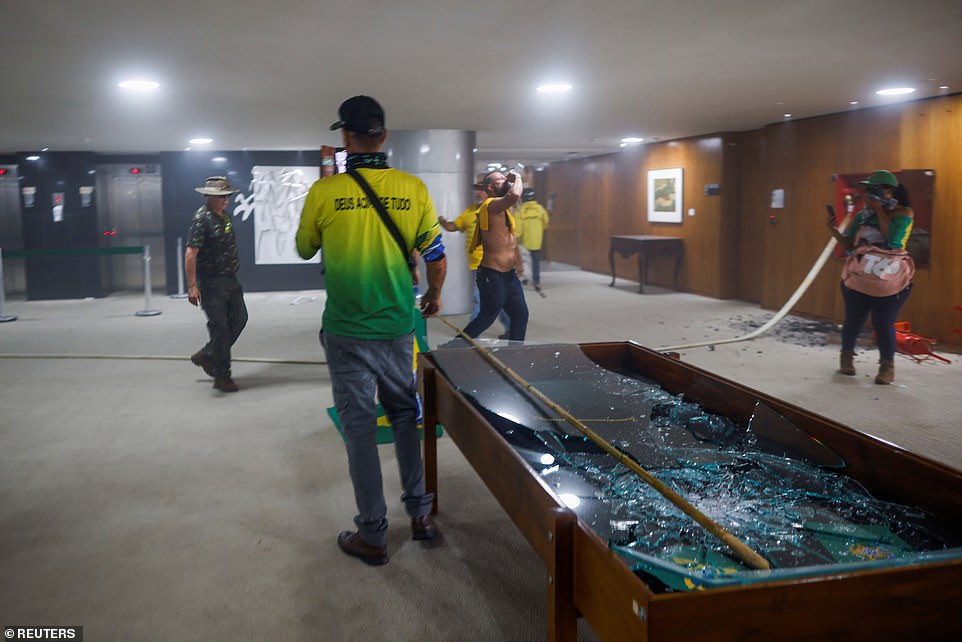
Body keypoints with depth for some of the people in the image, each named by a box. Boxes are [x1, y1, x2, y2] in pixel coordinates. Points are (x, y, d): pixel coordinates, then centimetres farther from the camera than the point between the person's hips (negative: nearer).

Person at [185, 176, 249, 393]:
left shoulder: (226, 216, 11)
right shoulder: (201, 219, -15)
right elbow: (191, 254, -20)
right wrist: (192, 286, -24)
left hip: (230, 279, 8)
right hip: (211, 282, -8)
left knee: (239, 319, 12)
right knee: (219, 326, -3)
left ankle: (207, 356, 27)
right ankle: (222, 376, 9)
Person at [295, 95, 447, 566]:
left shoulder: (324, 192, -9)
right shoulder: (413, 189, -5)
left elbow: (304, 249, 7)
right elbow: (435, 256, 3)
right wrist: (434, 295, 22)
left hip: (346, 332, -2)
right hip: (397, 328, 2)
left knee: (359, 427, 6)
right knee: (405, 415, 20)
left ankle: (372, 536, 15)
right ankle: (421, 513, 26)